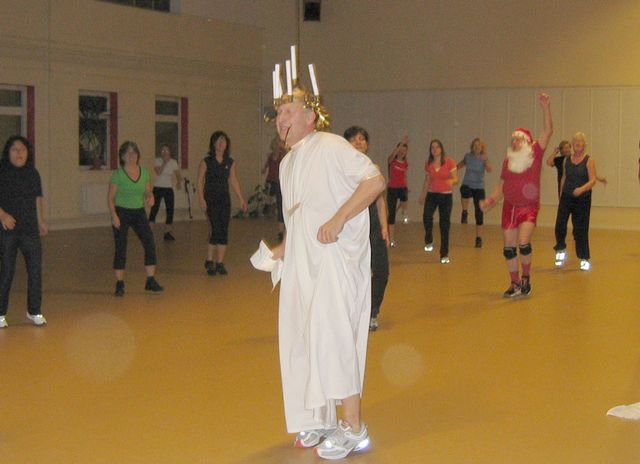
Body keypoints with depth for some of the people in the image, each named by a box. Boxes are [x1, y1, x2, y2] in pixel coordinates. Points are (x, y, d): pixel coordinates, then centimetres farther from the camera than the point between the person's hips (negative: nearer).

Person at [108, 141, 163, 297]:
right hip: (121, 213, -4)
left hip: (139, 212, 4)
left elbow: (148, 191, 11)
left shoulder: (144, 172, 2)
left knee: (150, 244, -5)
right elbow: (111, 198, -7)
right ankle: (119, 284, 9)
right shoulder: (118, 174, -9)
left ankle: (151, 281, 5)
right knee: (120, 249, -1)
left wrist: (150, 197, -12)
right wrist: (114, 215, -18)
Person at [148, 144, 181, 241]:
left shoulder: (173, 162, 4)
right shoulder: (157, 161, -2)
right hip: (158, 187, -3)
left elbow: (178, 174, 2)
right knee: (154, 209, -8)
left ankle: (167, 232, 11)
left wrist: (179, 182, -17)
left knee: (170, 210, 0)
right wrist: (164, 162, -20)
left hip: (169, 188, 3)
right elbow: (158, 172, -18)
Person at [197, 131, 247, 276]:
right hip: (211, 199, -4)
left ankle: (220, 263, 9)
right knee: (215, 229, -11)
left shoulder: (230, 162, 8)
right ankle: (209, 261, 5)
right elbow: (200, 181, -4)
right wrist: (201, 199, -14)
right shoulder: (206, 162, -3)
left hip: (225, 199, 4)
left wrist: (241, 199, 11)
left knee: (224, 231, 1)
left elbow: (234, 181, 14)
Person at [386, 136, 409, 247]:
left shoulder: (406, 164, 8)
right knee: (391, 214, -1)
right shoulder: (391, 161, -4)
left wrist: (406, 188, 7)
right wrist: (402, 143, -36)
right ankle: (392, 239, 8)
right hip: (392, 188, -2)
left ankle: (404, 213, -6)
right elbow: (393, 154, -27)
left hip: (402, 188, 2)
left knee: (404, 196, -37)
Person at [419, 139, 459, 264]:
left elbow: (456, 179, -6)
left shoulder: (449, 162, -6)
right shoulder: (428, 164, 5)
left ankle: (444, 255, 10)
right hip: (432, 194, 2)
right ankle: (429, 241, -5)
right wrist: (422, 195, 17)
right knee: (427, 216, -27)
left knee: (445, 225, 0)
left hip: (446, 195, -2)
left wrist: (452, 181, -29)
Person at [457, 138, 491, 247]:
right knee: (465, 192, -38)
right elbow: (461, 164, 21)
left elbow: (489, 170, -26)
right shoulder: (468, 156, 0)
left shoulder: (484, 158, -6)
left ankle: (479, 238, 10)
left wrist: (486, 160, -42)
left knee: (479, 213, -2)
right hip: (467, 184, 1)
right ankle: (464, 213, -14)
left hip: (479, 187, -1)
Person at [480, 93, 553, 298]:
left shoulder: (535, 153, -2)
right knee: (509, 248, 5)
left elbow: (548, 131, -13)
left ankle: (526, 278, 3)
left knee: (523, 243, -20)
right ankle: (515, 284, 19)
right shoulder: (508, 160, 7)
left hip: (529, 207, -4)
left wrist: (546, 108, -21)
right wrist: (491, 200, -2)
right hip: (510, 207, 4)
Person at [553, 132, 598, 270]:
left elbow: (593, 180, -12)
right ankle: (561, 250, 11)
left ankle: (584, 259, 14)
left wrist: (582, 189, -29)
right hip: (567, 197, 3)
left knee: (580, 230, 1)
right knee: (560, 225, -11)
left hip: (582, 199, -3)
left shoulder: (589, 161, -5)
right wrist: (561, 194, 14)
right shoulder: (567, 160, 7)